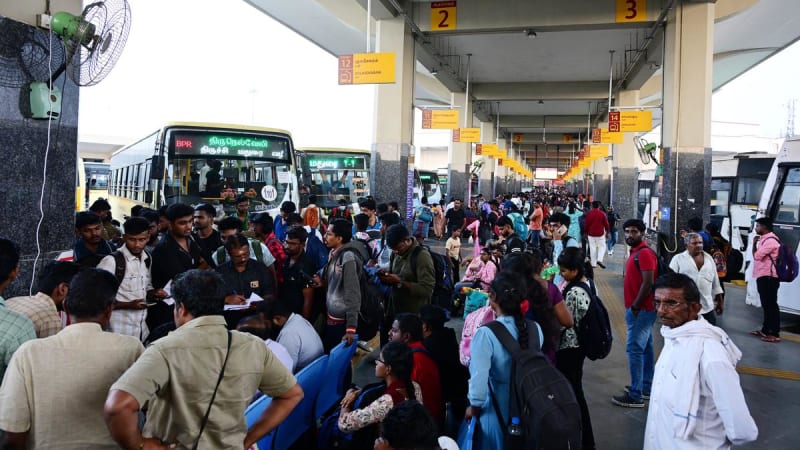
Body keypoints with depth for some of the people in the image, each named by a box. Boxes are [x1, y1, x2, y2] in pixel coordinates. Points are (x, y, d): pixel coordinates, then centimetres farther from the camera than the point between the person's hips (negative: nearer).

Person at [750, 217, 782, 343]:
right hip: (763, 276, 11)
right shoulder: (765, 239, 18)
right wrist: (756, 243, 6)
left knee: (771, 305, -8)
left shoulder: (770, 240, -15)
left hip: (768, 277, -11)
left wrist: (754, 243, -3)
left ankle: (775, 334, -5)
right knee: (766, 304, 15)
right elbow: (758, 256, 18)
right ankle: (766, 330, 24)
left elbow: (757, 256, -18)